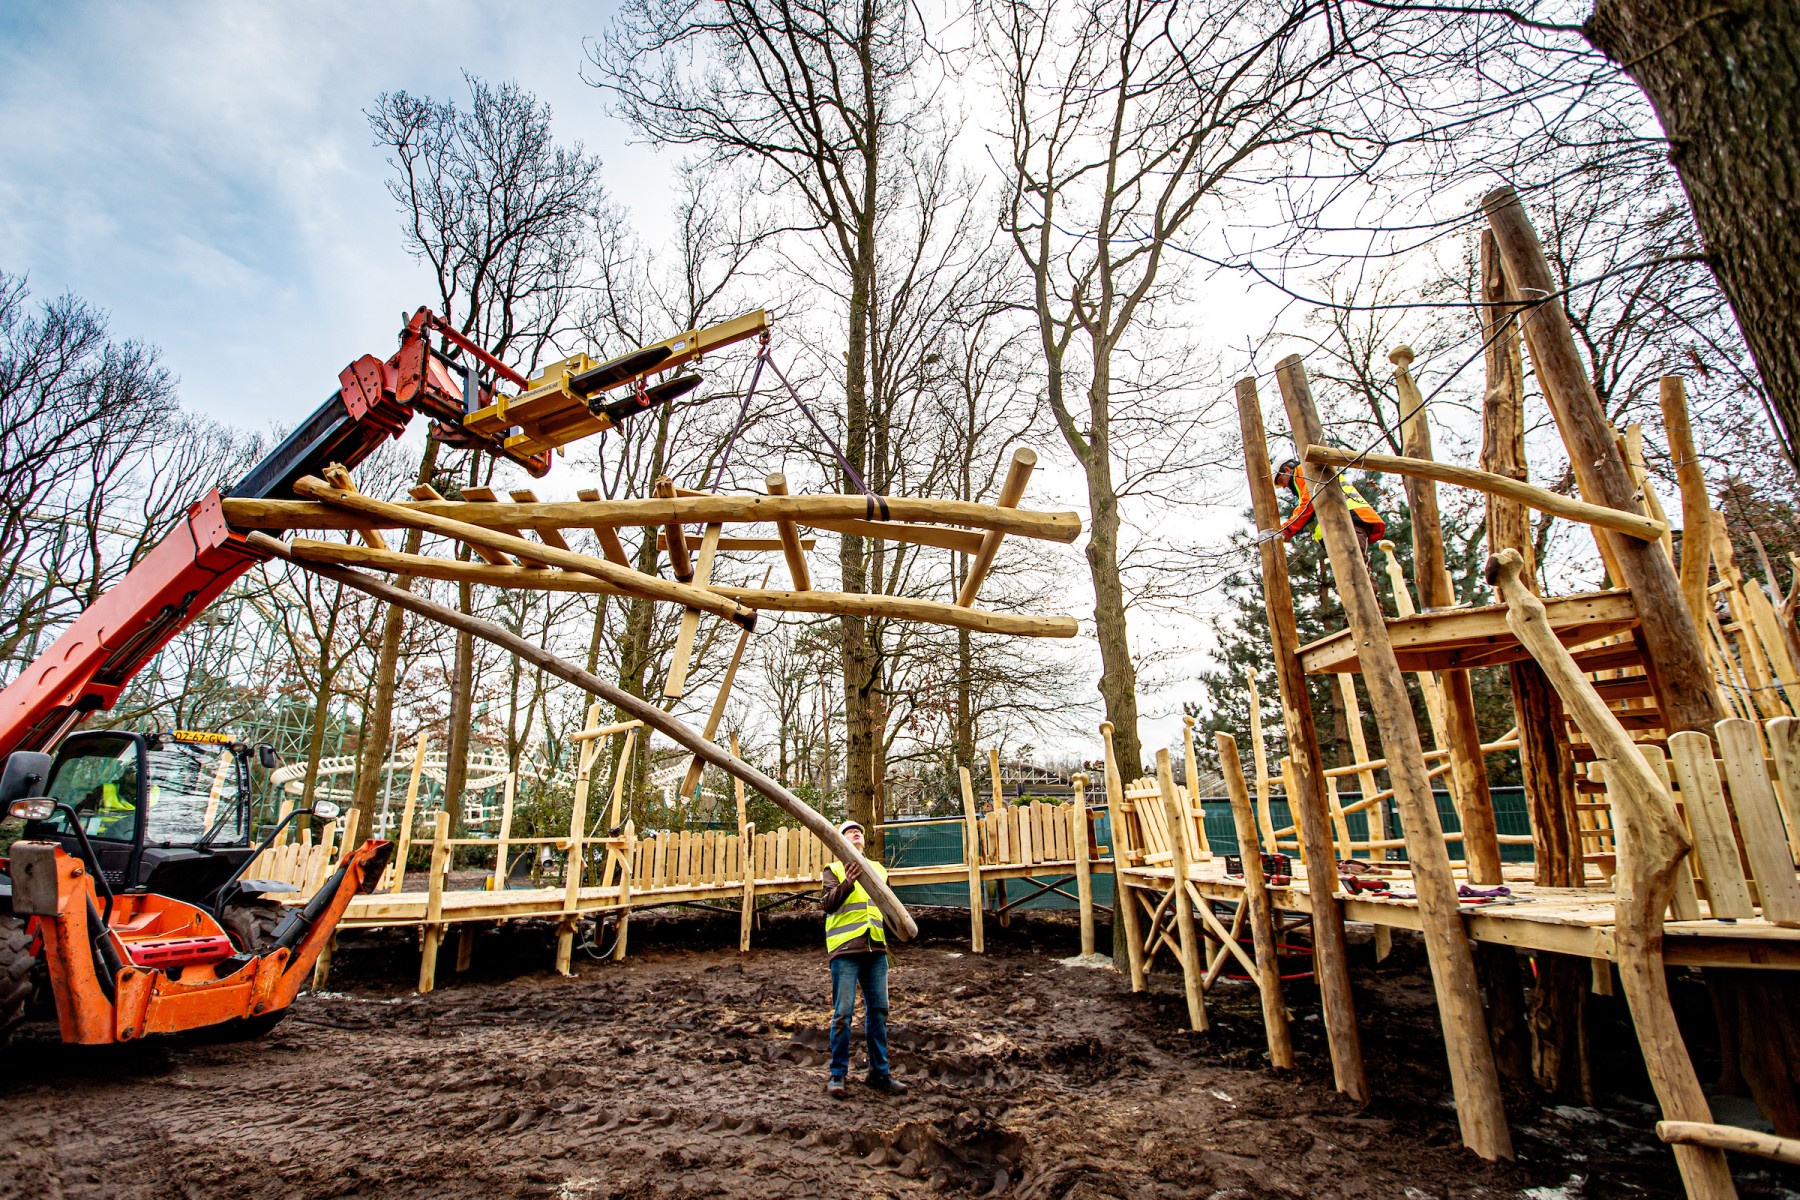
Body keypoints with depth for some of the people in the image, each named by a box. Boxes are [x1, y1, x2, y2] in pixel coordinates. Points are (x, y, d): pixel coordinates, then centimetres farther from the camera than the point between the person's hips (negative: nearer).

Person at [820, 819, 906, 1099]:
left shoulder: (878, 868, 19)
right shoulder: (834, 869, 4)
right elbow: (829, 903, -12)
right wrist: (847, 884, -29)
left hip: (876, 948, 5)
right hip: (845, 949, -4)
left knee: (878, 1010, 8)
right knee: (843, 1013, -3)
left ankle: (879, 1072, 19)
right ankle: (838, 1074, 9)